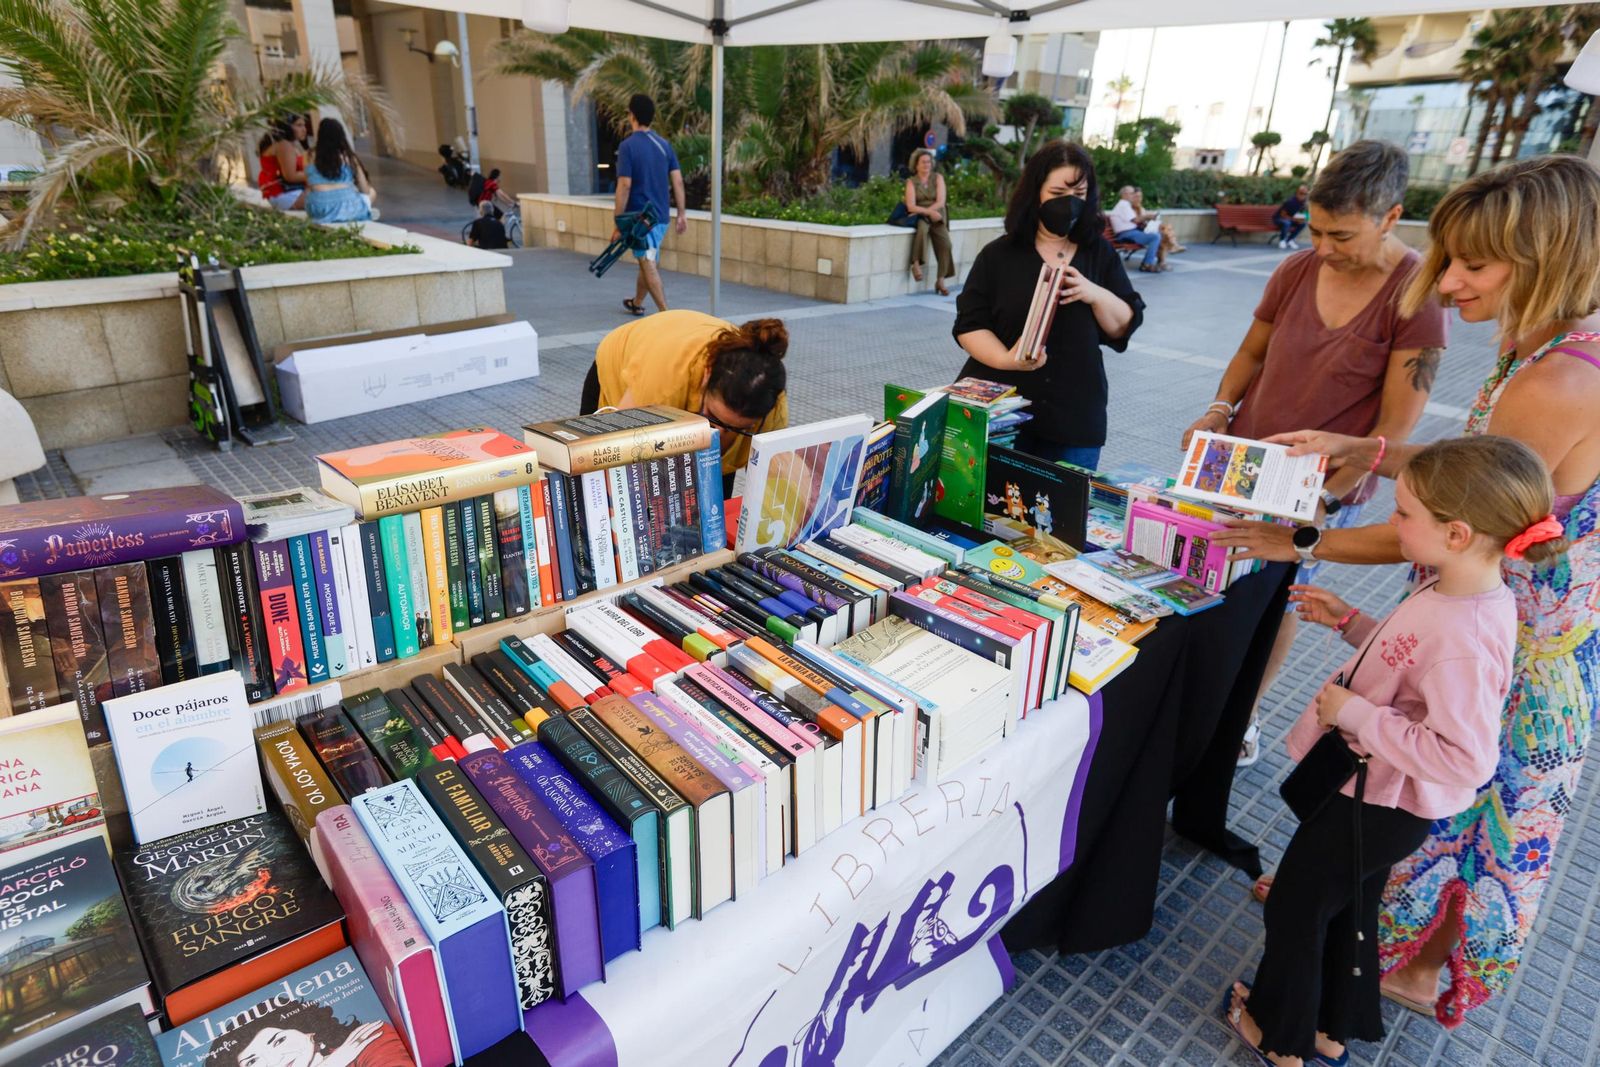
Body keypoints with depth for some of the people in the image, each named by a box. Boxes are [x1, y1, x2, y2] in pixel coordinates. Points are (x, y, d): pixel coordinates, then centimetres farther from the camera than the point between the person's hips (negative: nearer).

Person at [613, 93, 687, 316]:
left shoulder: (628, 145, -12)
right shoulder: (664, 144, 5)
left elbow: (625, 186, -16)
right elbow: (678, 181, 2)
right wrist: (681, 214, 8)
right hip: (661, 216, 6)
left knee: (649, 265, -2)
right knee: (647, 261, 21)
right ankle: (636, 303, 37)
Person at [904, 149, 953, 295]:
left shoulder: (938, 178, 8)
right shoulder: (911, 182, 3)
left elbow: (940, 202, -4)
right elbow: (911, 206, -9)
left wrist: (922, 211, -15)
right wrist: (929, 212, -21)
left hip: (937, 216, 2)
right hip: (920, 217, -2)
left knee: (945, 243, -22)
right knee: (922, 229, -38)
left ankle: (940, 280, -17)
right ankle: (916, 264, -29)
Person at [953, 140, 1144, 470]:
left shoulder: (1101, 255, 7)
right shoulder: (998, 254, 0)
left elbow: (1124, 328, 5)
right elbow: (969, 325, -4)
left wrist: (1097, 295, -15)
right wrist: (1006, 359, -22)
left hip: (1074, 416, 2)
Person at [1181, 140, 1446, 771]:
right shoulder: (1298, 271, -2)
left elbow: (1396, 425, -16)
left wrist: (1325, 494, -22)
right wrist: (1219, 410, -6)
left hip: (1327, 487, -4)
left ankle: (1241, 718, 29)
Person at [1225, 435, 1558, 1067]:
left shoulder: (1464, 637, -34)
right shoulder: (1463, 593, -5)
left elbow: (1463, 758, -34)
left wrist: (1354, 712, -29)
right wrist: (1349, 622, 2)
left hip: (1373, 804, -9)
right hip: (1380, 790, 9)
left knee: (1296, 907, 13)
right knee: (1351, 908, 26)